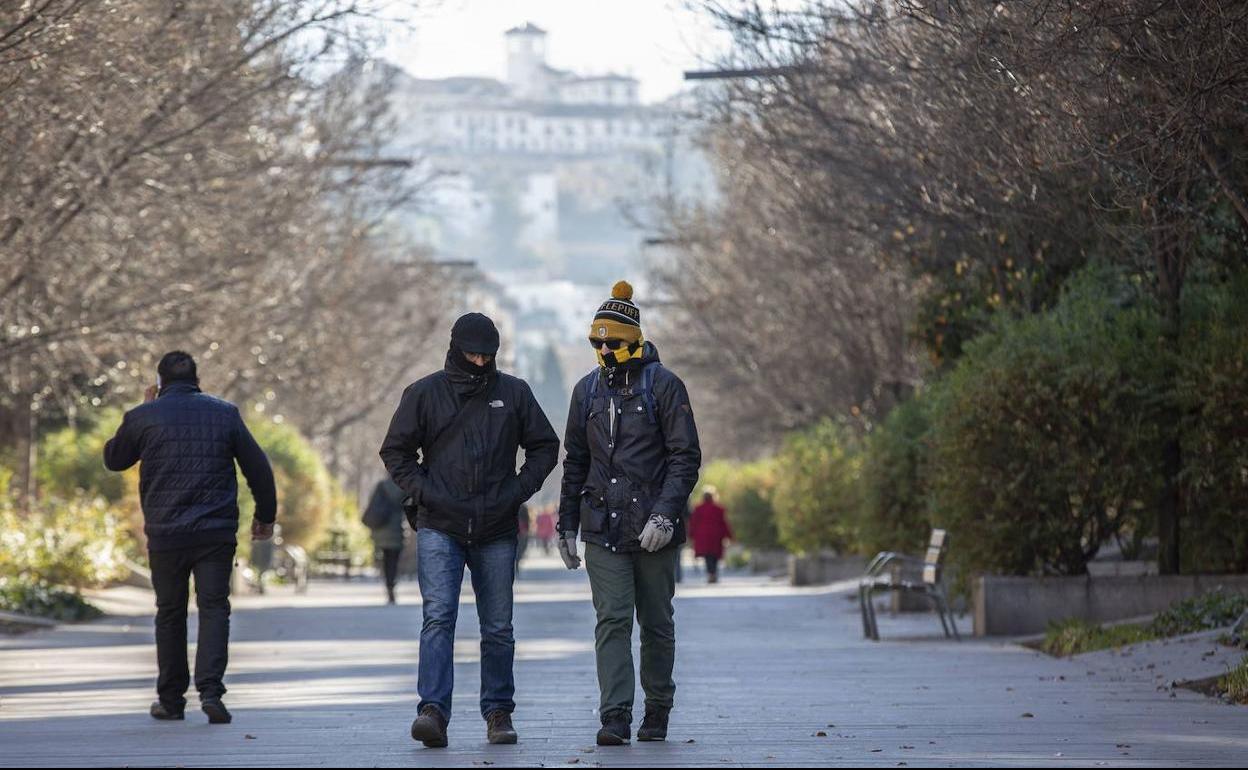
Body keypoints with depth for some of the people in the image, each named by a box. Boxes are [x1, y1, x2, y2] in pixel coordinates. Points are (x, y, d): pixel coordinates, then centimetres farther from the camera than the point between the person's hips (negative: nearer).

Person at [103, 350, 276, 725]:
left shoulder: (143, 417, 0)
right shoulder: (225, 413, 4)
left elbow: (113, 459, 16)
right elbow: (258, 468, 6)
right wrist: (265, 515, 17)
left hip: (165, 535, 0)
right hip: (216, 532, 0)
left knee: (170, 613, 11)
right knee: (213, 608, 1)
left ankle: (171, 699, 16)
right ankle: (210, 690, -16)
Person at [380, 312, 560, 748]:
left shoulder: (513, 393, 7)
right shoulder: (425, 393, 3)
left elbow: (544, 446, 13)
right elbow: (395, 451, 7)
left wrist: (519, 491, -1)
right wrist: (424, 492, -7)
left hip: (496, 531, 2)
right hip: (439, 528, -2)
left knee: (498, 627, 8)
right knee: (438, 617, -16)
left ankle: (498, 713, 19)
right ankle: (433, 711, -23)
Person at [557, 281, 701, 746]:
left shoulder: (664, 385, -3)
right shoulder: (588, 390, 11)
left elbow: (686, 457, -7)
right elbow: (574, 462, 17)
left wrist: (665, 515, -18)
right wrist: (567, 526, 13)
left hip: (654, 529, -3)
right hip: (603, 529, 3)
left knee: (656, 624, 8)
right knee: (612, 621, -8)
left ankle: (657, 714, 21)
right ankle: (615, 719, -13)